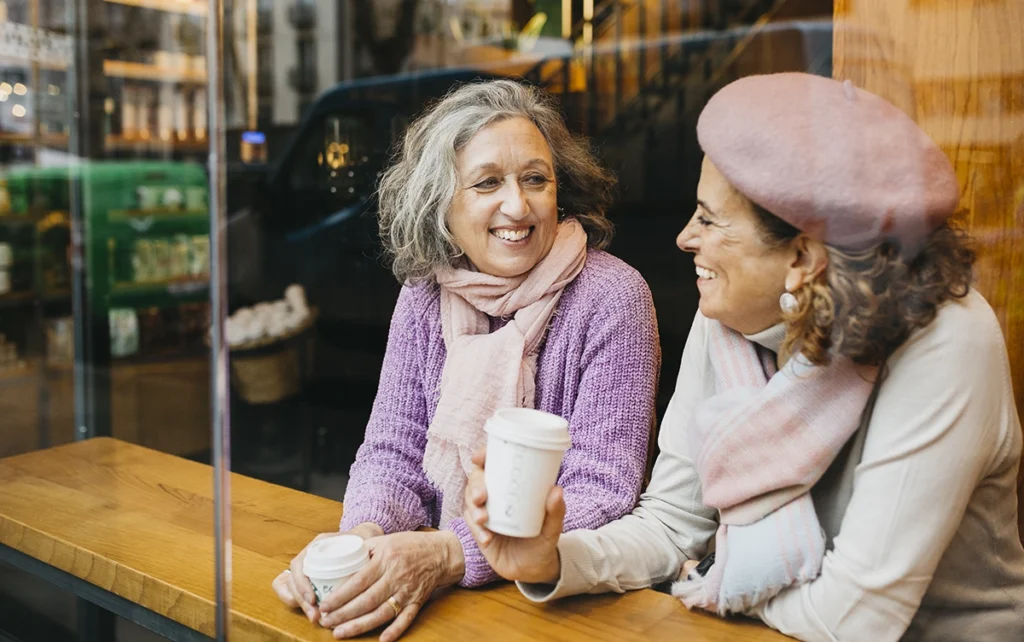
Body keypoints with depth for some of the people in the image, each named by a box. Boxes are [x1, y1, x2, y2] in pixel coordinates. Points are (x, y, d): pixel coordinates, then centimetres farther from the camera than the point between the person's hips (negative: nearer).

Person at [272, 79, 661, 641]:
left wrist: (448, 554, -29)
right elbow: (394, 450, 2)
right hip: (442, 593, 4)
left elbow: (601, 493, -17)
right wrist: (363, 535, -21)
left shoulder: (610, 298, -13)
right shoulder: (423, 297, 1)